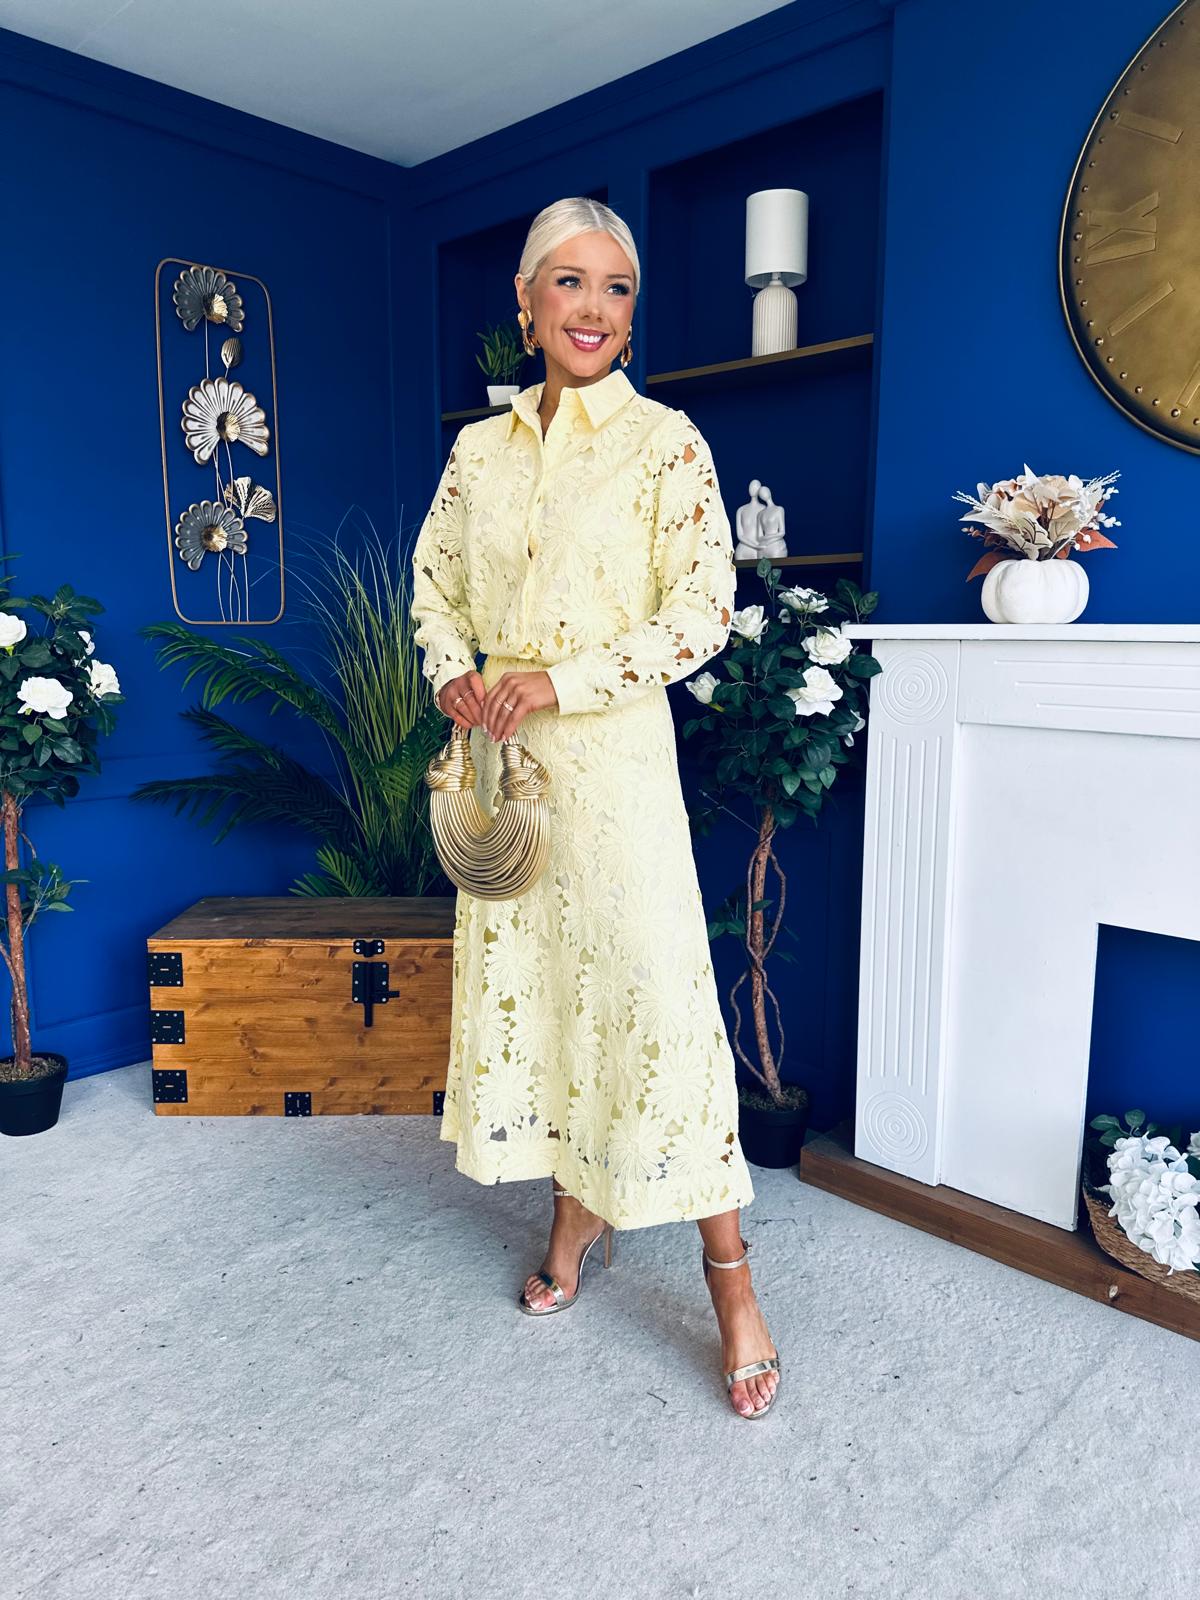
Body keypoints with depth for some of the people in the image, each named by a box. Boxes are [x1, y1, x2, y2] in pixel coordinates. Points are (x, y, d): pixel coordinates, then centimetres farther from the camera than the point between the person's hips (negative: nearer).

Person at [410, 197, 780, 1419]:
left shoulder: (665, 440, -2)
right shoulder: (480, 447, 11)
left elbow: (703, 610, -9)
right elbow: (434, 581, 17)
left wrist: (561, 682, -16)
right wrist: (453, 672, -3)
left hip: (611, 753, -5)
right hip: (496, 754, 5)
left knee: (654, 989, -7)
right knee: (521, 978, 10)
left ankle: (728, 1272, 9)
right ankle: (577, 1211, 31)